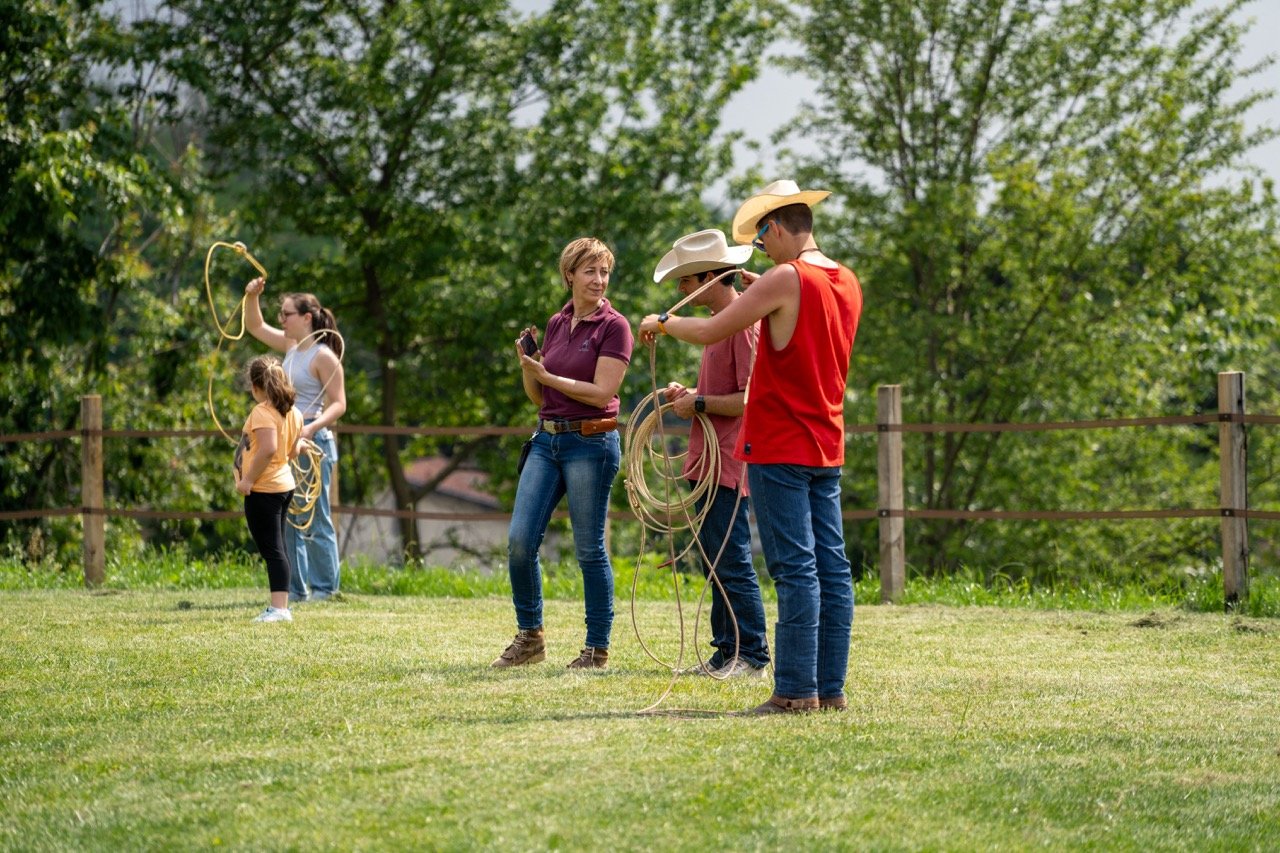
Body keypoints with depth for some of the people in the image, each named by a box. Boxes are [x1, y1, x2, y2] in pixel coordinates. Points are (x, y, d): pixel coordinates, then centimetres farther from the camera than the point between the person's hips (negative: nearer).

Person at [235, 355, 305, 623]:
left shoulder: (262, 412, -18)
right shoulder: (293, 412, 9)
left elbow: (268, 449, -29)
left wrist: (248, 479, -22)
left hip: (263, 490, -9)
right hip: (284, 485, 9)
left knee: (272, 549, -9)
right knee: (276, 548, 15)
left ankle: (279, 608, -12)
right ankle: (280, 605, 20)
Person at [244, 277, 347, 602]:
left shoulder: (323, 356, -12)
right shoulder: (291, 346, 11)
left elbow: (338, 404, -15)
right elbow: (255, 327, 24)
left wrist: (312, 427, -30)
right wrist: (252, 296, 7)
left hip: (313, 442, -9)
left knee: (316, 518, -3)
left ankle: (325, 586, 4)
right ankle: (296, 587, 15)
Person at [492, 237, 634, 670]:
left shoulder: (613, 327, -6)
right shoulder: (556, 324, 13)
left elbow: (601, 393, -15)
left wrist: (547, 375, -11)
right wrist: (526, 364, -2)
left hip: (590, 443, -6)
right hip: (547, 439, 6)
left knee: (589, 549, 0)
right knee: (520, 541, -1)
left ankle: (598, 648, 9)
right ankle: (529, 636, 14)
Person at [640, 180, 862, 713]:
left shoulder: (787, 279, -15)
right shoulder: (847, 282, 9)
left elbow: (709, 332, -12)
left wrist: (661, 323, 4)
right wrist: (761, 296, 26)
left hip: (780, 449, -8)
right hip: (827, 447, 8)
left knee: (796, 570, -8)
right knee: (831, 566, 6)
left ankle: (796, 690, -8)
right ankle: (831, 687, 8)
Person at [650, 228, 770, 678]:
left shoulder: (743, 323, -15)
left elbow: (751, 399, -20)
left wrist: (699, 403, -14)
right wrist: (689, 394, 12)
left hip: (728, 464, -10)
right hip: (709, 462, 10)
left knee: (733, 563, -8)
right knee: (716, 562, 12)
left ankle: (751, 656, -5)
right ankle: (726, 653, 17)